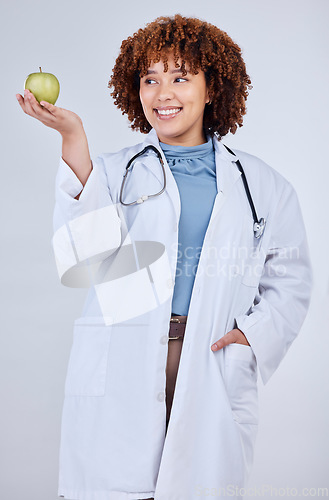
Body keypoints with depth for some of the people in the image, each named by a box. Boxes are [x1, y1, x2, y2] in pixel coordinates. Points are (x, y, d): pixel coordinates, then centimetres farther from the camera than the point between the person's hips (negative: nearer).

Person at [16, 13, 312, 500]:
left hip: (215, 378, 1)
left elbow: (290, 279, 14)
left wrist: (253, 332, -4)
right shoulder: (113, 172, 8)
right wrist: (74, 141, -15)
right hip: (120, 379, 0)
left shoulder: (261, 184, 11)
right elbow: (85, 262, -9)